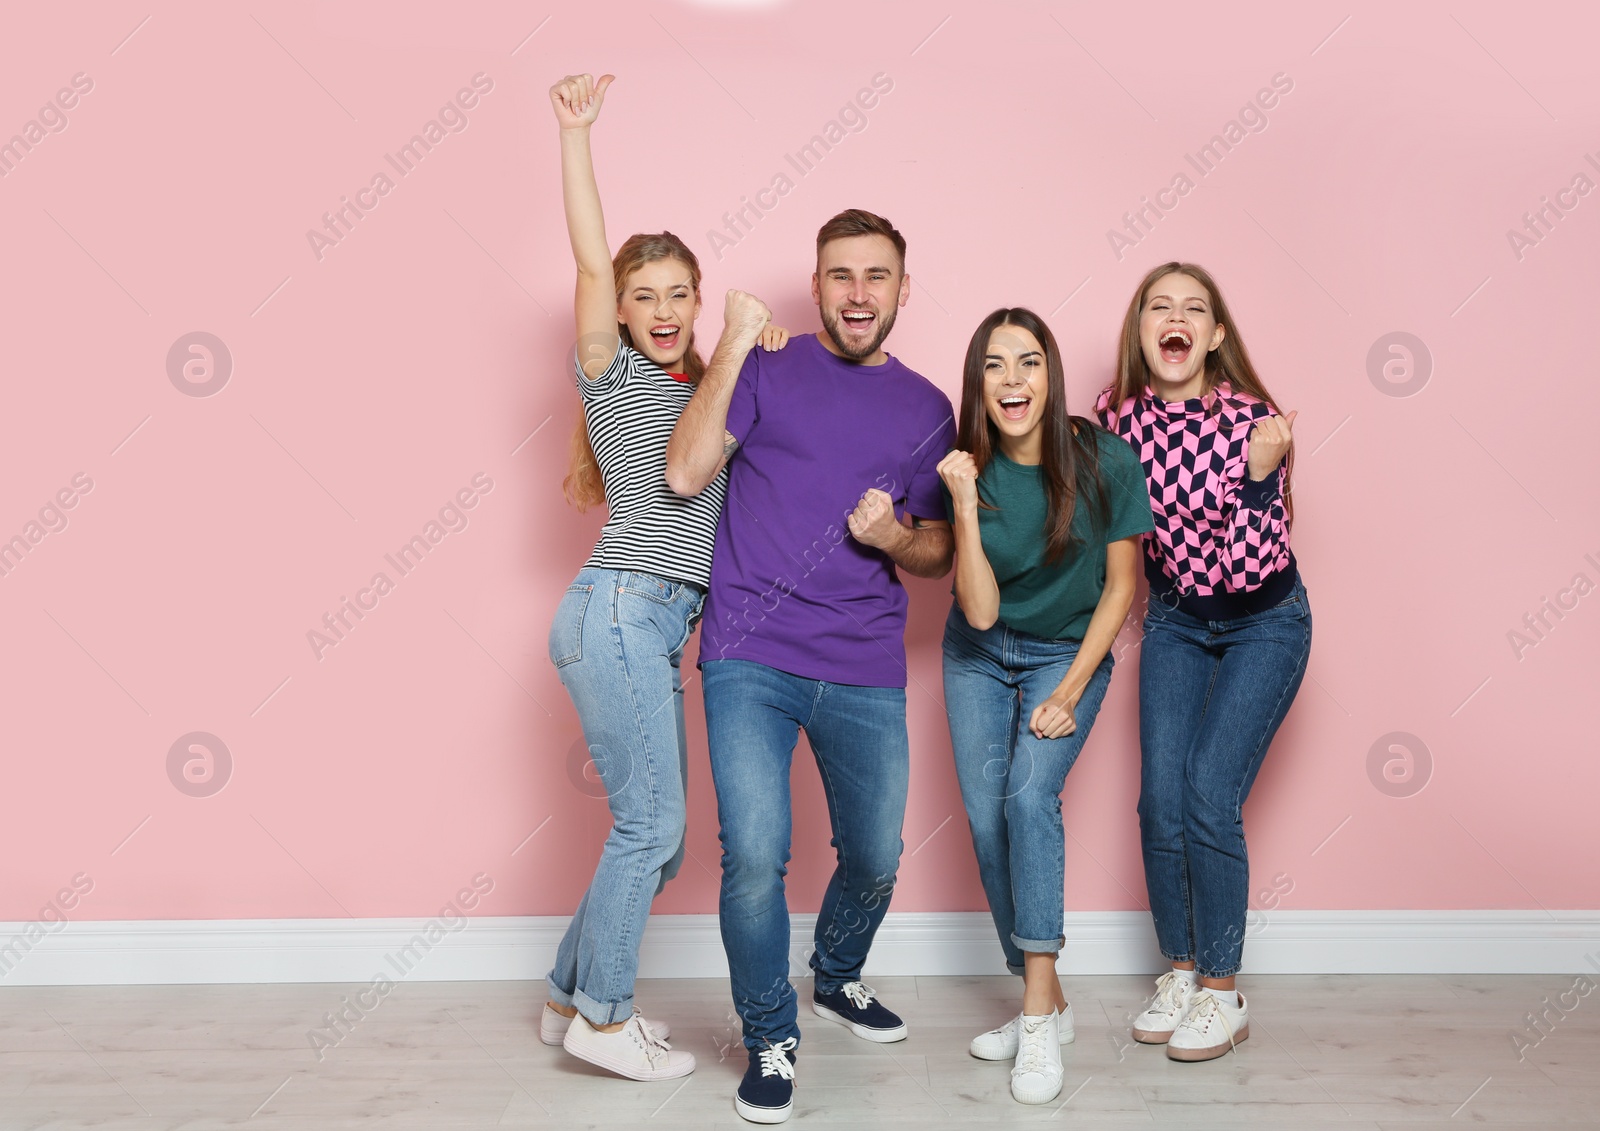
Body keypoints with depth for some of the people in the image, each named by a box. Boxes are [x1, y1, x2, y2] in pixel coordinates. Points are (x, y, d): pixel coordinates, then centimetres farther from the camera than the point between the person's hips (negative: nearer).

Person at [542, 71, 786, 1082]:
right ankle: (604, 1021, 5)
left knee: (657, 835, 9)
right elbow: (591, 255, -6)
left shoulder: (707, 384, 21)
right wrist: (576, 131, -9)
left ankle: (574, 997, 22)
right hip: (619, 610, -7)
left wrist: (752, 346, 5)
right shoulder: (613, 372, 3)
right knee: (651, 824, -8)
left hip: (659, 629, 7)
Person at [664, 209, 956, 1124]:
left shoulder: (926, 408, 11)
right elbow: (687, 474, -9)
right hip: (752, 661, -3)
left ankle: (838, 979, 43)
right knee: (755, 856, -13)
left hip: (866, 673, 3)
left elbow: (940, 552, 15)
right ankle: (771, 1036, 10)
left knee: (876, 860, 12)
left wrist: (897, 540, -8)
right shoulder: (767, 371, 4)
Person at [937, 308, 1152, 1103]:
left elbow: (1121, 585, -8)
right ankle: (1045, 1004, 12)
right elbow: (980, 610, -18)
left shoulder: (1107, 460, -19)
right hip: (979, 656, 3)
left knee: (1029, 795, -23)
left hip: (1069, 652, -2)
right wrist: (966, 508, -29)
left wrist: (1071, 690, -12)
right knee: (986, 819, -3)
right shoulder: (972, 470, -15)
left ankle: (1039, 1015, -15)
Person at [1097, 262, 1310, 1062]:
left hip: (1262, 624, -4)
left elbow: (1249, 570, -28)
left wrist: (1260, 471, -38)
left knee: (1209, 796, -12)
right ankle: (1180, 973, 18)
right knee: (1161, 799, -2)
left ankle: (1221, 994, 5)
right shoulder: (1117, 415, -11)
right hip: (1175, 619, 4)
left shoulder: (1253, 420, -24)